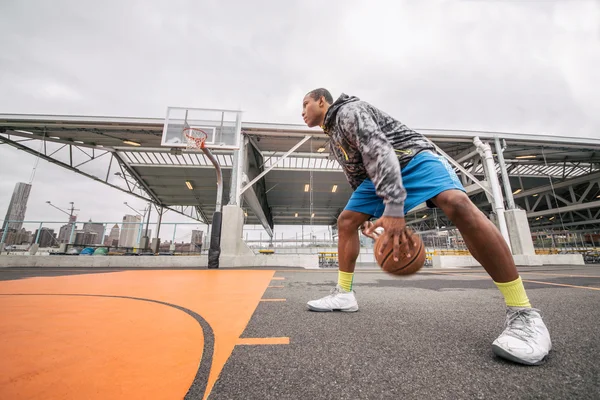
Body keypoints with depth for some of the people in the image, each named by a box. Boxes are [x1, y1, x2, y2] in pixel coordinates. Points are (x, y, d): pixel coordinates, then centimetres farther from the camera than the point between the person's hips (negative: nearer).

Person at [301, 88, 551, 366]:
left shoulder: (349, 111, -11)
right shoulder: (333, 140, 17)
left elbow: (379, 151, -28)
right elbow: (357, 178, 22)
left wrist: (394, 208, -37)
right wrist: (365, 214, 16)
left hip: (411, 156, -8)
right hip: (378, 175, 9)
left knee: (456, 203, -34)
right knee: (346, 221, -1)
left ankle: (523, 314, -24)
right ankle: (344, 294, 8)